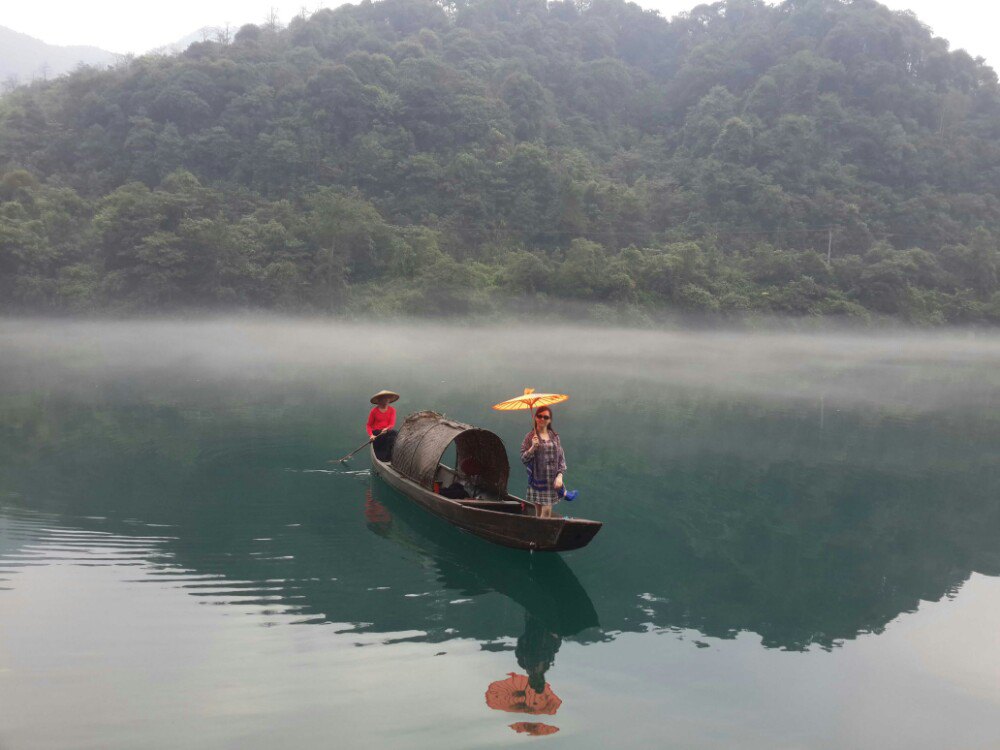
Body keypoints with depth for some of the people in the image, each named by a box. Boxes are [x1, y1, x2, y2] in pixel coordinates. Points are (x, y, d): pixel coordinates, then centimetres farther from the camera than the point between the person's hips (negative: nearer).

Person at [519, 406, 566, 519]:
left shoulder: (555, 436, 8)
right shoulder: (530, 437, 0)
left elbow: (561, 457, 8)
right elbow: (523, 459, -3)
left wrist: (560, 475, -3)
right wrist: (533, 447, -18)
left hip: (552, 480, 2)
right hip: (537, 479, -2)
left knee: (547, 511, -2)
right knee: (538, 512, -3)